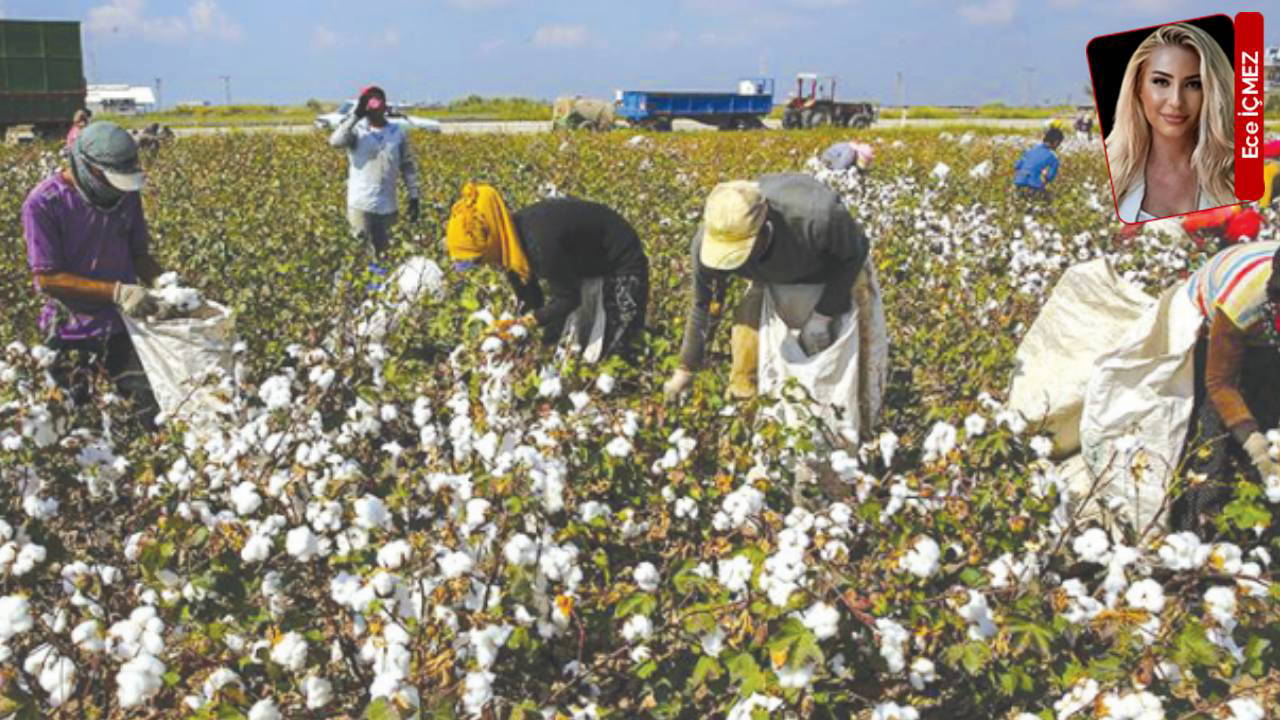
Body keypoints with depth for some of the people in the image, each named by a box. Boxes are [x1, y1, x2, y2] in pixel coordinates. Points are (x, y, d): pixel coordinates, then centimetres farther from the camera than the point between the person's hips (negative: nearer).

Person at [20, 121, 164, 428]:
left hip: (126, 325, 3)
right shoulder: (43, 203, -15)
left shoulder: (126, 194, 0)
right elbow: (47, 278, -16)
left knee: (159, 413, -3)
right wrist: (116, 292, -25)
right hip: (74, 333, -3)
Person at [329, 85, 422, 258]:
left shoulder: (398, 133, 7)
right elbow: (336, 141, -23)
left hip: (389, 206, 3)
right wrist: (355, 115, -27)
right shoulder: (357, 131, -2)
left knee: (383, 250, 12)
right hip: (361, 204, -3)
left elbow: (409, 166, 11)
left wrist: (415, 196, 6)